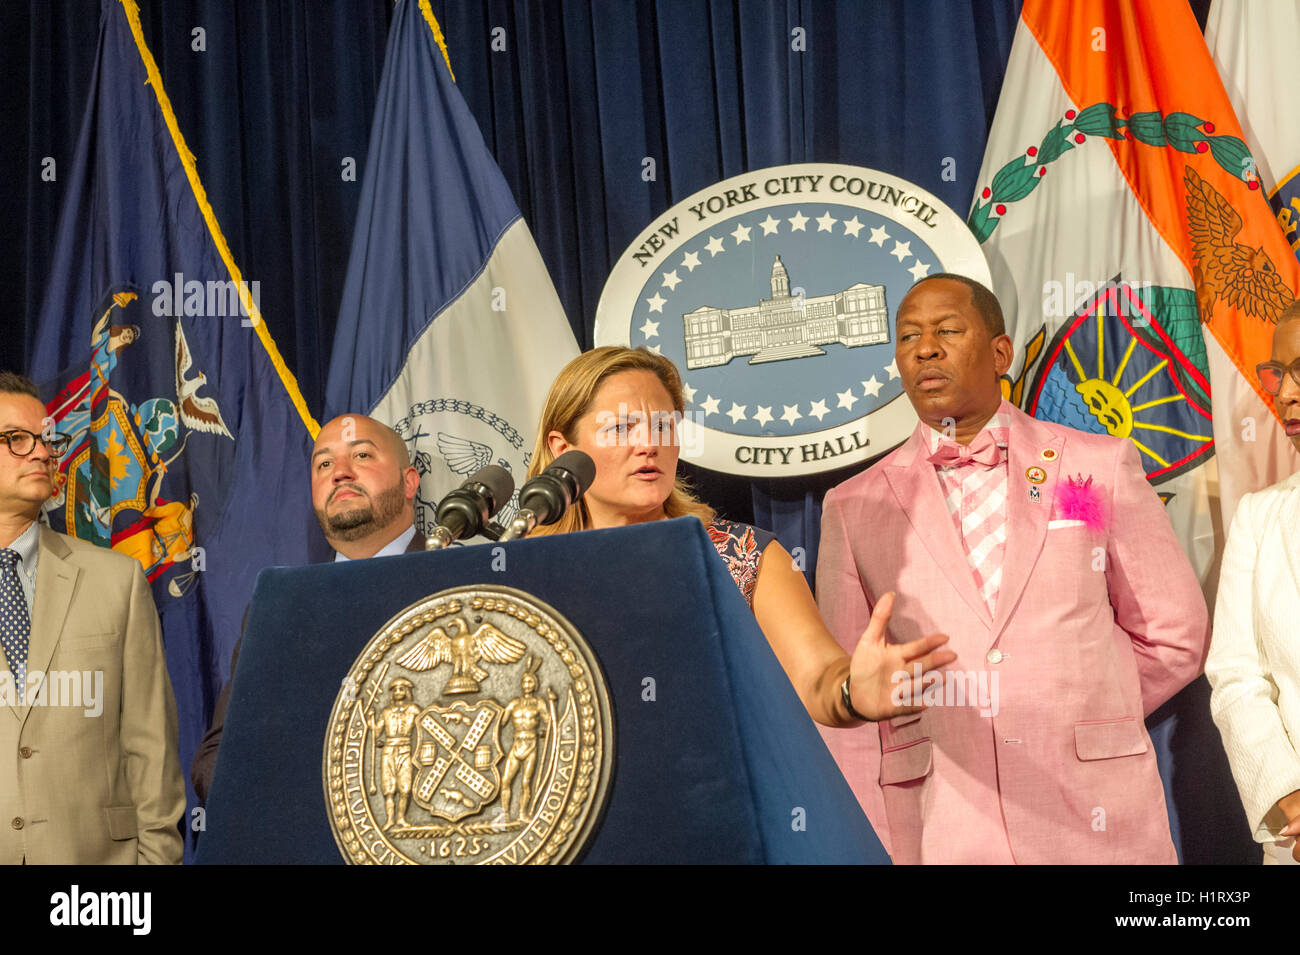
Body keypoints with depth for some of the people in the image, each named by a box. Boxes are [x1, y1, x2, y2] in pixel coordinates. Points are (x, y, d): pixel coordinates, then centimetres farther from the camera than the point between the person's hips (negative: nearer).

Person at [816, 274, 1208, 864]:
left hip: (1095, 823, 0)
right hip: (938, 832, 0)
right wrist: (873, 847, -5)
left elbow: (1175, 636, 8)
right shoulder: (853, 509, 4)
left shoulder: (1101, 465, 4)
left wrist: (1077, 722, 5)